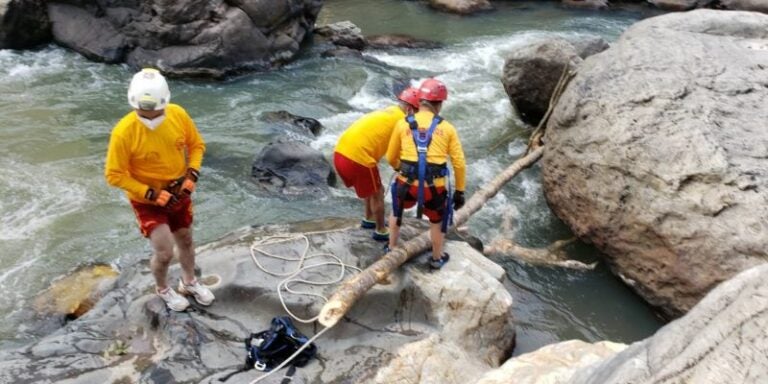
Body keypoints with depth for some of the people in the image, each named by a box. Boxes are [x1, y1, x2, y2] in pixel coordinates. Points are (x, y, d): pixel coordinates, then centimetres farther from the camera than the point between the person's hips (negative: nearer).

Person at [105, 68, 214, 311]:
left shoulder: (178, 114, -16)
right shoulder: (123, 132, -27)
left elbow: (196, 144, 0)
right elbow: (114, 175, -19)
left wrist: (192, 175, -14)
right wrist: (152, 194, -23)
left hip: (179, 193, 4)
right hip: (147, 201, -4)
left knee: (186, 241, 20)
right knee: (164, 252, -7)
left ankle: (189, 282, 47)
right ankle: (163, 289, 27)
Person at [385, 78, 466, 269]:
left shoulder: (403, 124, 6)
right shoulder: (447, 128, 5)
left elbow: (391, 158, 16)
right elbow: (459, 164, 4)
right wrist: (460, 191, 14)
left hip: (407, 184, 1)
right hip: (434, 188, -1)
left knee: (396, 209, 34)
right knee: (437, 220, 30)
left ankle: (391, 249, 46)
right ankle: (437, 259, 44)